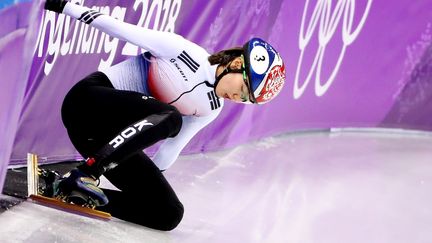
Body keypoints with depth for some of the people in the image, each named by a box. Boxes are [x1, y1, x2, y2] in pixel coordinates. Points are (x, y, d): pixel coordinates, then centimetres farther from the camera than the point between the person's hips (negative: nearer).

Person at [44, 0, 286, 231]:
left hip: (114, 136, 7)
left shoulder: (212, 108, 10)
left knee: (169, 214, -8)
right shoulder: (188, 54, -10)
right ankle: (84, 174, -36)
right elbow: (126, 30, -7)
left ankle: (75, 190, -11)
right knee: (170, 118, -34)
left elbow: (170, 148, 13)